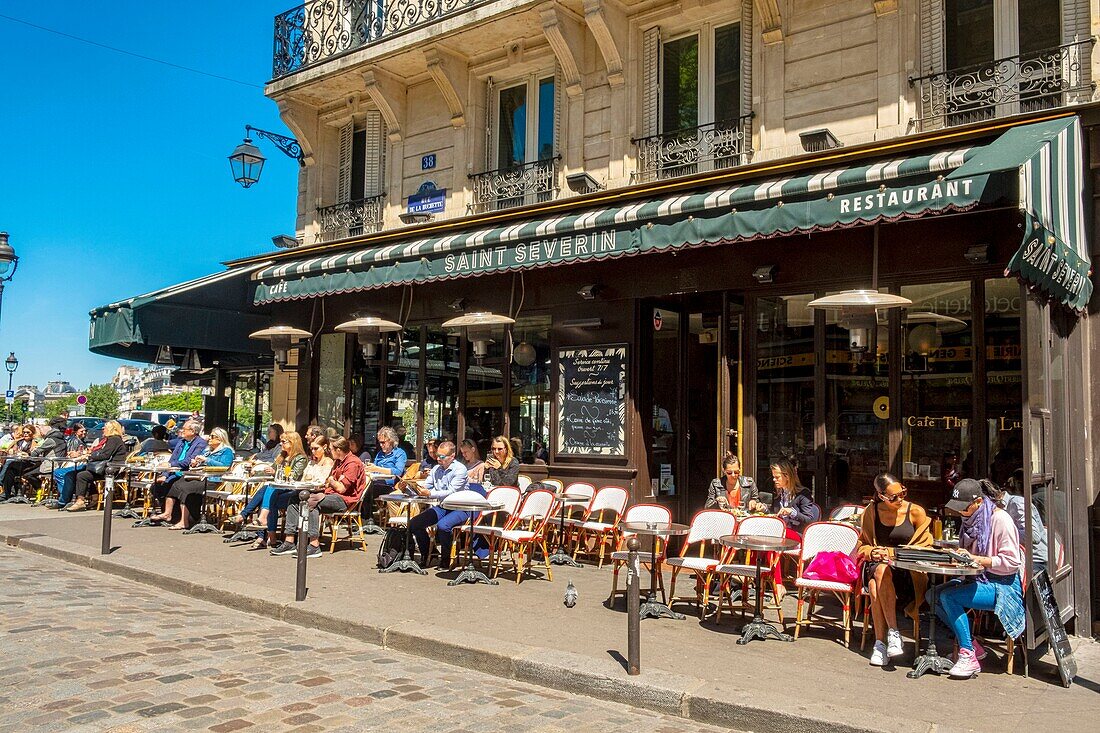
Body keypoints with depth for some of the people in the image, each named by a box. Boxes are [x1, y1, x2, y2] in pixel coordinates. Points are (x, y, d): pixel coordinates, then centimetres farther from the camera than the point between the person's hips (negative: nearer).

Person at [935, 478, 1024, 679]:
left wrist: (975, 558, -24)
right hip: (978, 579, 9)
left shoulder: (999, 519, -14)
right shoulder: (971, 519, 12)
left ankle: (968, 656, -17)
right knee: (933, 595, -11)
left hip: (1002, 585, -9)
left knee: (948, 596, -26)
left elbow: (1012, 562, -19)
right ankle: (972, 646, -1)